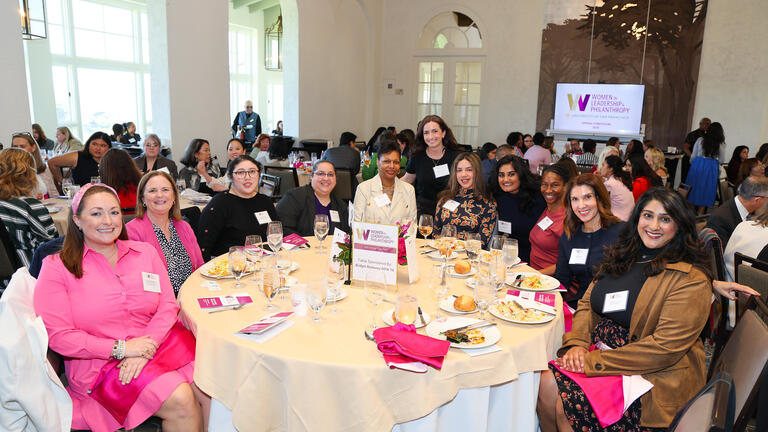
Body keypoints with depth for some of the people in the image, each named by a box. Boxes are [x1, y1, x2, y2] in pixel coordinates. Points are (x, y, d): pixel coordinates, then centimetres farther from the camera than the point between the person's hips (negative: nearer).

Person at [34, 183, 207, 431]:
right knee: (180, 401, -25)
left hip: (159, 343, 4)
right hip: (101, 362, -3)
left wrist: (144, 350, -13)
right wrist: (121, 349, -14)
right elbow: (58, 335, -6)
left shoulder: (145, 252, 10)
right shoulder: (57, 267, 1)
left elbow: (168, 306, 4)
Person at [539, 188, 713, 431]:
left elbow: (665, 347, -20)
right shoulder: (622, 256, 10)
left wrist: (594, 361, -21)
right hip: (601, 351, 6)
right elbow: (588, 304, 11)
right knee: (547, 384, -17)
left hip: (656, 375, -6)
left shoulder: (691, 280, -12)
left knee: (569, 404, -24)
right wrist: (577, 343, -9)